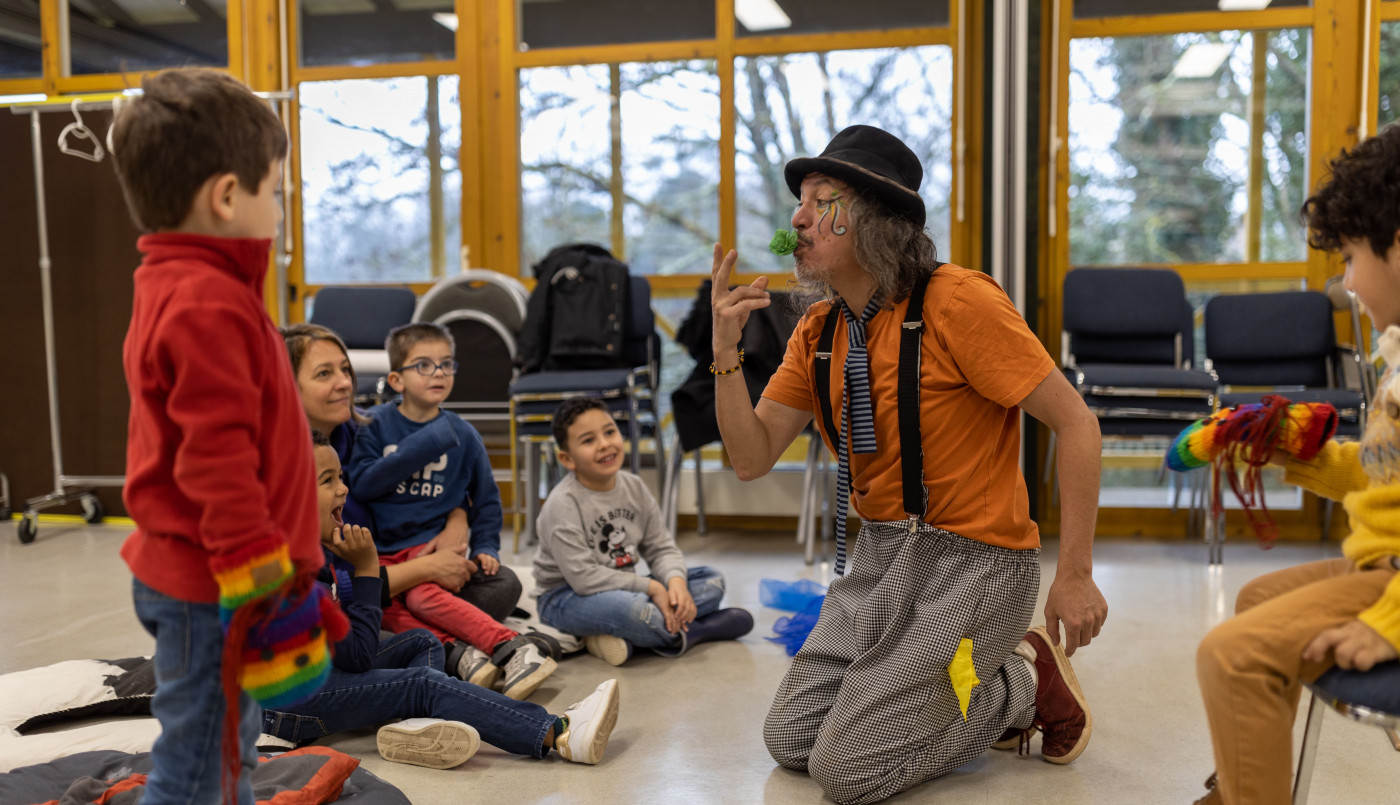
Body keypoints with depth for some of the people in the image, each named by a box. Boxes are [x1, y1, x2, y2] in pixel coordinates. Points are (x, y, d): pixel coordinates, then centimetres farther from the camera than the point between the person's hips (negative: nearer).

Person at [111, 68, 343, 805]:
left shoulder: (173, 287, 12)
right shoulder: (206, 303, -22)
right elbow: (215, 455, -26)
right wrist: (257, 579, -22)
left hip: (186, 570, 11)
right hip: (208, 587, -11)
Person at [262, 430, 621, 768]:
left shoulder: (322, 551, 6)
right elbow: (357, 656, -23)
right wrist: (366, 571, -18)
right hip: (281, 706, -11)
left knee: (422, 643, 8)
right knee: (425, 684, -21)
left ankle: (419, 722, -26)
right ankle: (560, 735, -26)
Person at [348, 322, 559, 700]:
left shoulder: (461, 434, 6)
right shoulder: (377, 424, 2)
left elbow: (486, 498, 17)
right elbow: (360, 484, -10)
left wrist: (485, 546, 3)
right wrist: (422, 447, -16)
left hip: (433, 541, -1)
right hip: (381, 550, 2)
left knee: (422, 594, -32)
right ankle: (459, 650, -39)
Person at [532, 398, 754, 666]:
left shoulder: (634, 488, 0)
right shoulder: (562, 505, -20)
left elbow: (661, 548, 4)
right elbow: (583, 577, -25)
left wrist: (676, 581, -19)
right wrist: (650, 587, -24)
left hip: (623, 589, 8)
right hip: (568, 598, -8)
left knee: (712, 580, -1)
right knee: (630, 608, -41)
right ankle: (695, 631, -10)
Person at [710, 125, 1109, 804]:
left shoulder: (957, 301, -17)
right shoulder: (818, 332, 3)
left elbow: (1075, 423, -16)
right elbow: (752, 458, 3)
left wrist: (1075, 576, -17)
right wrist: (725, 351, -12)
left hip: (970, 561, -7)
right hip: (877, 558, 7)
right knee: (790, 739, 7)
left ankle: (1023, 684, 9)